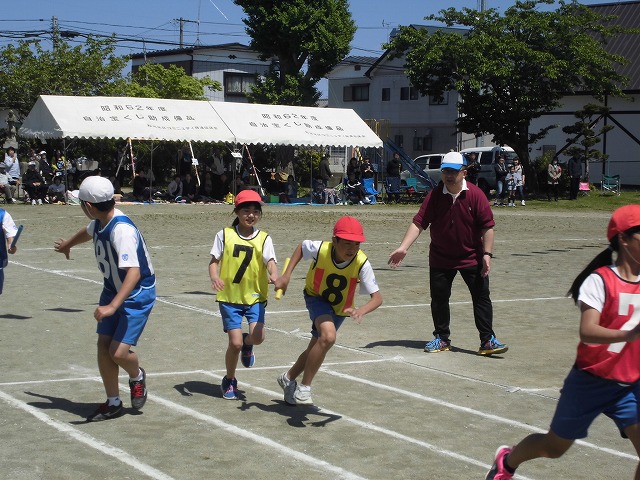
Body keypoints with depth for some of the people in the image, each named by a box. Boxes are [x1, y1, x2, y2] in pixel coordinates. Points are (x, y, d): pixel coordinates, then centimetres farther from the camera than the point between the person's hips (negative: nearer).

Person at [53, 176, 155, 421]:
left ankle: (137, 377, 21)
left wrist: (112, 306, -48)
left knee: (119, 352, -14)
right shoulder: (100, 222, -3)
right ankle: (113, 403, 17)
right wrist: (68, 244, 45)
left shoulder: (122, 230, -32)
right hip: (112, 290, 8)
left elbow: (133, 273, -40)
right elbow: (88, 232, 24)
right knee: (103, 345, 2)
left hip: (137, 295, -8)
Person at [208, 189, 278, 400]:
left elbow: (270, 261, -12)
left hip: (255, 296, 1)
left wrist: (274, 276, -34)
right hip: (229, 296, -1)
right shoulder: (225, 235, 0)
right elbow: (214, 261, 1)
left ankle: (247, 344, 20)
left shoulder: (264, 238, 1)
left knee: (258, 336, -20)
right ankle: (229, 381, 21)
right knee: (235, 343, -6)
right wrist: (214, 277, -21)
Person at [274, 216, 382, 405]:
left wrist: (361, 310, -52)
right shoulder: (320, 249, -31)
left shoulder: (361, 263, -31)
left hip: (340, 308, 3)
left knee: (316, 348, 17)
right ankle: (304, 388, -16)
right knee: (328, 336, -30)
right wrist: (286, 276, -12)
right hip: (316, 298, -3)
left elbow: (377, 297, -32)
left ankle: (289, 379, 46)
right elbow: (301, 246, -7)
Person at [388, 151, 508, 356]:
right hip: (440, 257, 2)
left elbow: (487, 227, -9)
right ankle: (442, 339, 23)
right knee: (439, 299, 8)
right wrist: (403, 247, -22)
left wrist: (487, 254, -14)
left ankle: (488, 340, 4)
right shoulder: (434, 196, -8)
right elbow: (419, 223, -12)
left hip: (472, 257, -2)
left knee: (481, 297, -2)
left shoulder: (476, 195, -12)